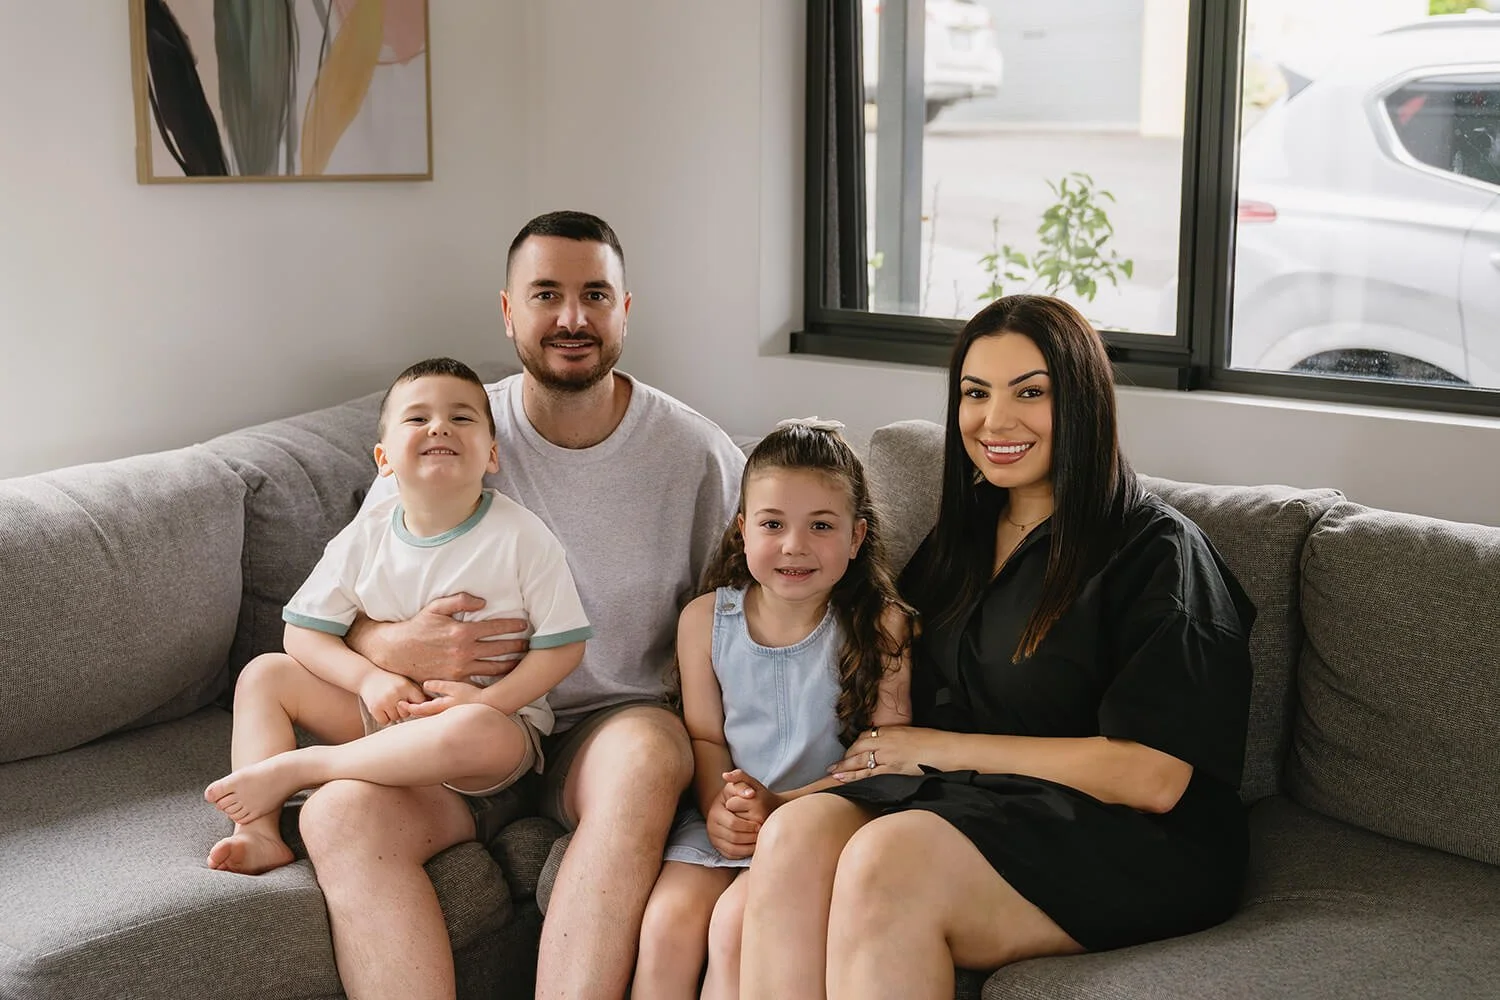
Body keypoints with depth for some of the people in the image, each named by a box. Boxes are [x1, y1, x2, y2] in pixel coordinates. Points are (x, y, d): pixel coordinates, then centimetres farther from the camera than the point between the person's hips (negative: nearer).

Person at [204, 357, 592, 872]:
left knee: (473, 731, -40)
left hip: (497, 718, -4)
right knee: (264, 674, -4)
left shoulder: (521, 537, -13)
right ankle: (258, 831, -17)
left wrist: (488, 699, -22)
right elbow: (304, 633, 1)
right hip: (385, 711, 5)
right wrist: (369, 678, -16)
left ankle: (290, 767, -27)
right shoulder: (364, 537, -3)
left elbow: (562, 645, -10)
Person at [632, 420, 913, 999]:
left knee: (741, 918, -27)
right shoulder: (706, 619, 2)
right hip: (728, 820, 3)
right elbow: (705, 735, 9)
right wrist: (717, 807, -12)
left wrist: (784, 805, -20)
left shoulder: (879, 625, -8)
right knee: (668, 919, -21)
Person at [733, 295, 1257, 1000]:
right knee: (795, 836, -26)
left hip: (1126, 840, -6)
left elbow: (1153, 778, -12)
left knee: (887, 858, -33)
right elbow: (908, 727, 21)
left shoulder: (1157, 551, -4)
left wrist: (949, 748, -8)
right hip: (959, 803, 6)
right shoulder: (961, 537, 17)